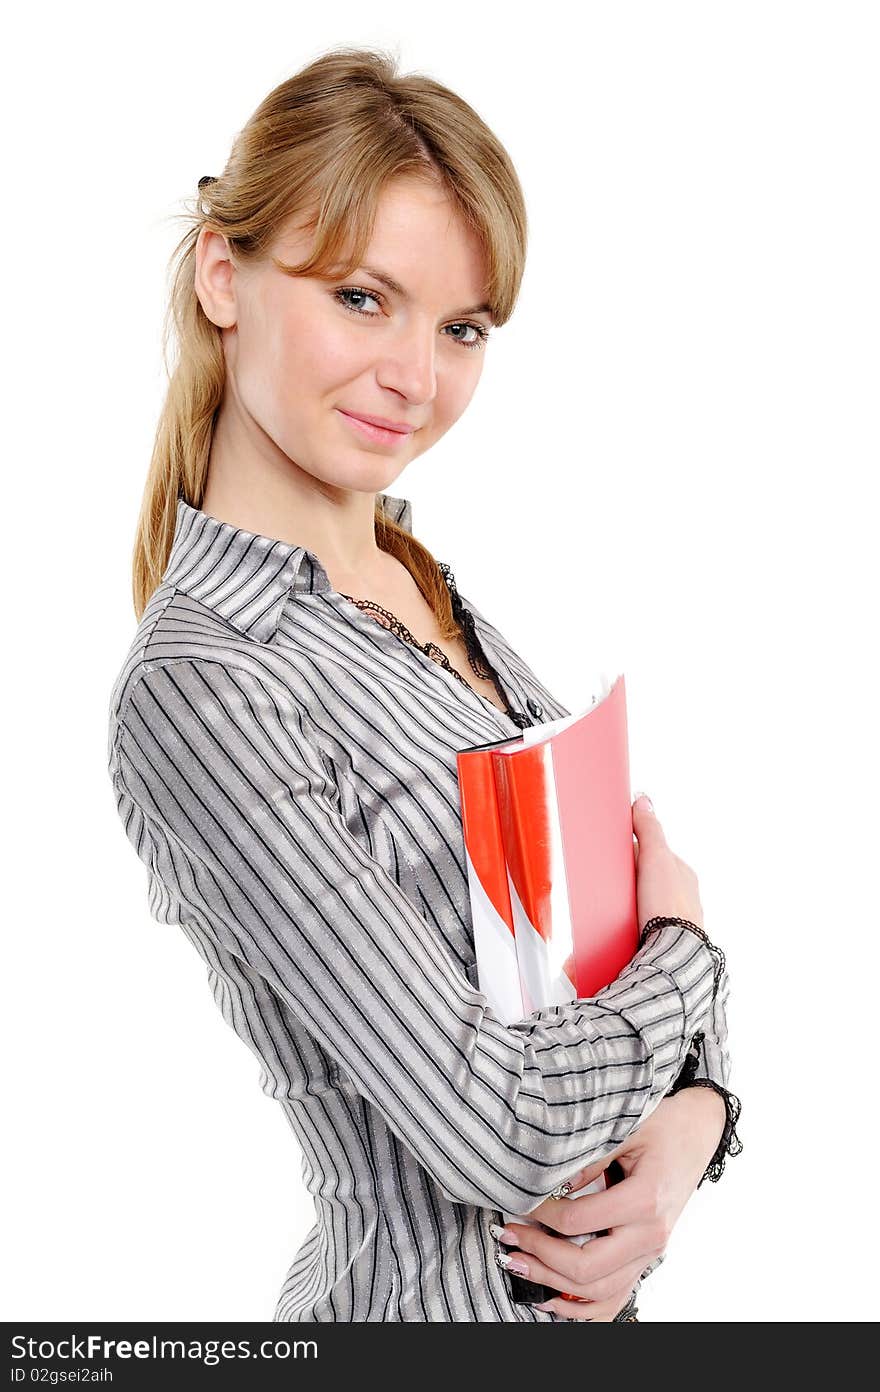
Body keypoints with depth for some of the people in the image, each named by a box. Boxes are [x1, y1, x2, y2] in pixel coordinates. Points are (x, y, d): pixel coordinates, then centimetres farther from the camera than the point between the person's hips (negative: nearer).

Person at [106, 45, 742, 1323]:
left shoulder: (428, 588, 1)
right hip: (447, 1297, -7)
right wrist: (684, 950, -10)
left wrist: (690, 1115, -13)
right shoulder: (203, 687, -24)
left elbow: (631, 887, 4)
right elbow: (500, 1137, -26)